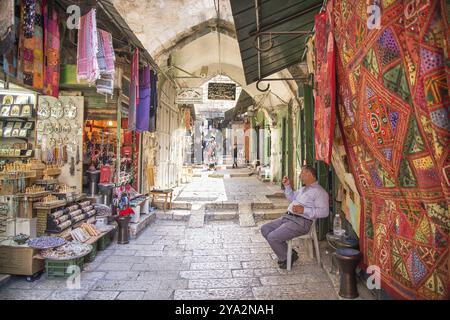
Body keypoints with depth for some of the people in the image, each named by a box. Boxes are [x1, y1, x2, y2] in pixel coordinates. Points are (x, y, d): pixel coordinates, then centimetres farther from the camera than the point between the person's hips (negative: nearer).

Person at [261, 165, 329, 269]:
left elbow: (324, 212, -20)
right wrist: (287, 186, 23)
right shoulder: (303, 189, 22)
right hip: (287, 217, 10)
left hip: (300, 222, -10)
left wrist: (304, 210, -25)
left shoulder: (319, 192, -9)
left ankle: (286, 259, 6)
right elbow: (292, 198, 39)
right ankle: (288, 253, 10)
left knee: (272, 237, -21)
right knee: (265, 229, 4)